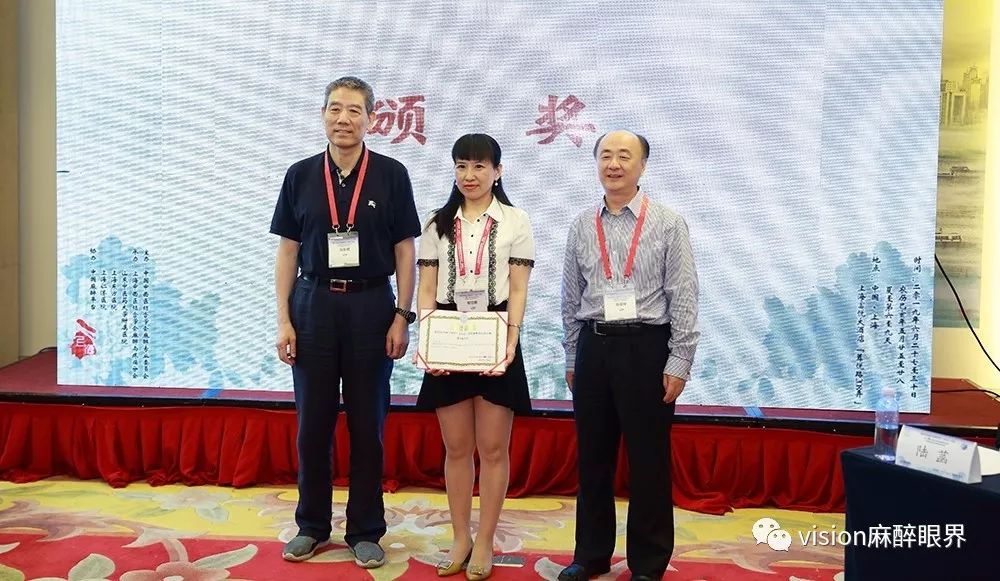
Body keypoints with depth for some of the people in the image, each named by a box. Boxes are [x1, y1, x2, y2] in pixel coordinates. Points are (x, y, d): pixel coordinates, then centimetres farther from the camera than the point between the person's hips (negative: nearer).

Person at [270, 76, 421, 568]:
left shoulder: (391, 175, -1)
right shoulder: (301, 176, 4)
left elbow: (405, 251, 0)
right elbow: (287, 251, 5)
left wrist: (402, 317, -6)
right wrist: (283, 320, -1)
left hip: (371, 305, -1)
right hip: (313, 303, 2)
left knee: (367, 424, 7)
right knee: (312, 421, 9)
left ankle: (365, 530, 20)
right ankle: (312, 525, 25)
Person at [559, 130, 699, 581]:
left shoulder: (668, 224, -2)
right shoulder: (582, 226, 8)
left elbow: (684, 297, -5)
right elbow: (571, 298, 13)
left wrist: (679, 362, -9)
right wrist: (572, 358, 12)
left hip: (646, 346, -3)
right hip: (593, 346, 4)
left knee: (648, 458, 4)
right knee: (592, 455, 12)